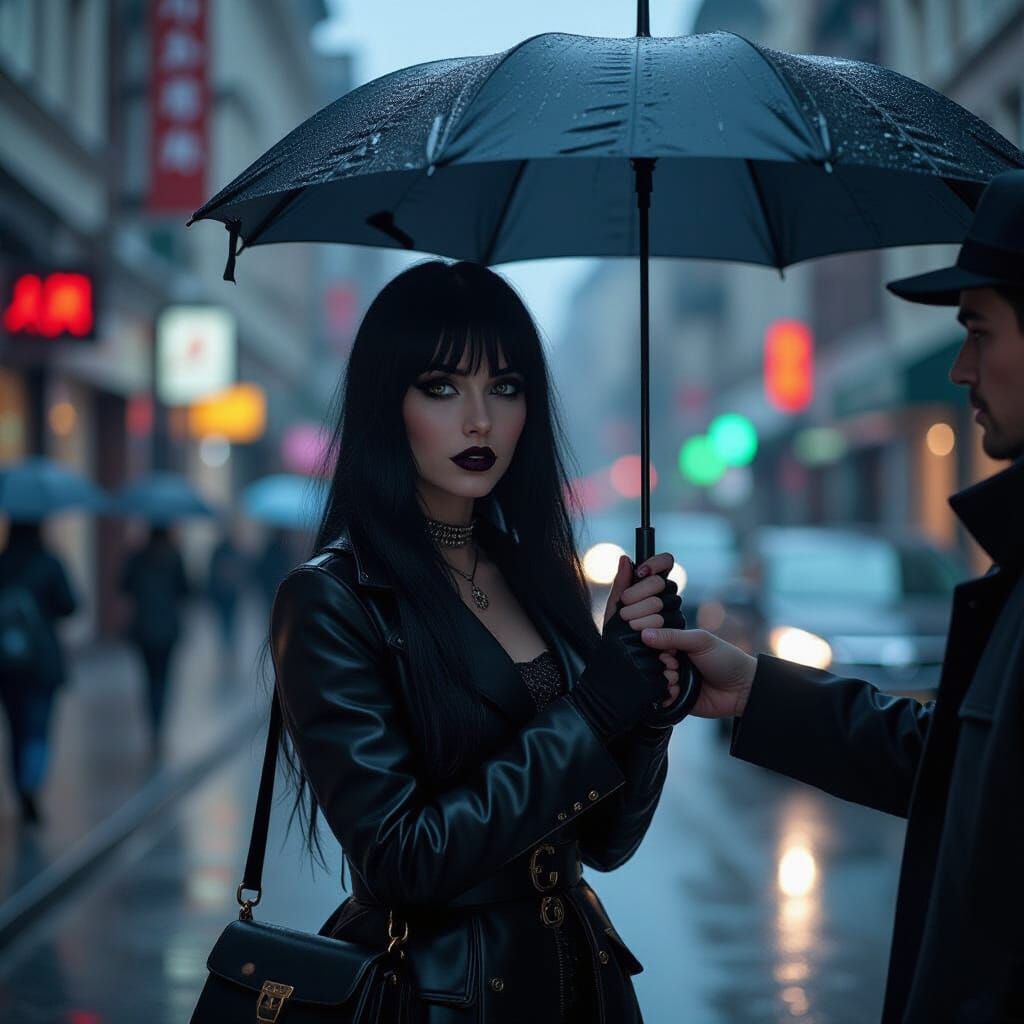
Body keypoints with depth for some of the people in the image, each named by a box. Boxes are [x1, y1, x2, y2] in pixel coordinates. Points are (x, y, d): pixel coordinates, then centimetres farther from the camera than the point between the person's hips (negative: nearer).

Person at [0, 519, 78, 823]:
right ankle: (30, 788, -23)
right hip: (42, 661, -3)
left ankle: (25, 801, 16)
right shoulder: (48, 564, -7)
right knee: (37, 732, 0)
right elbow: (69, 605, -6)